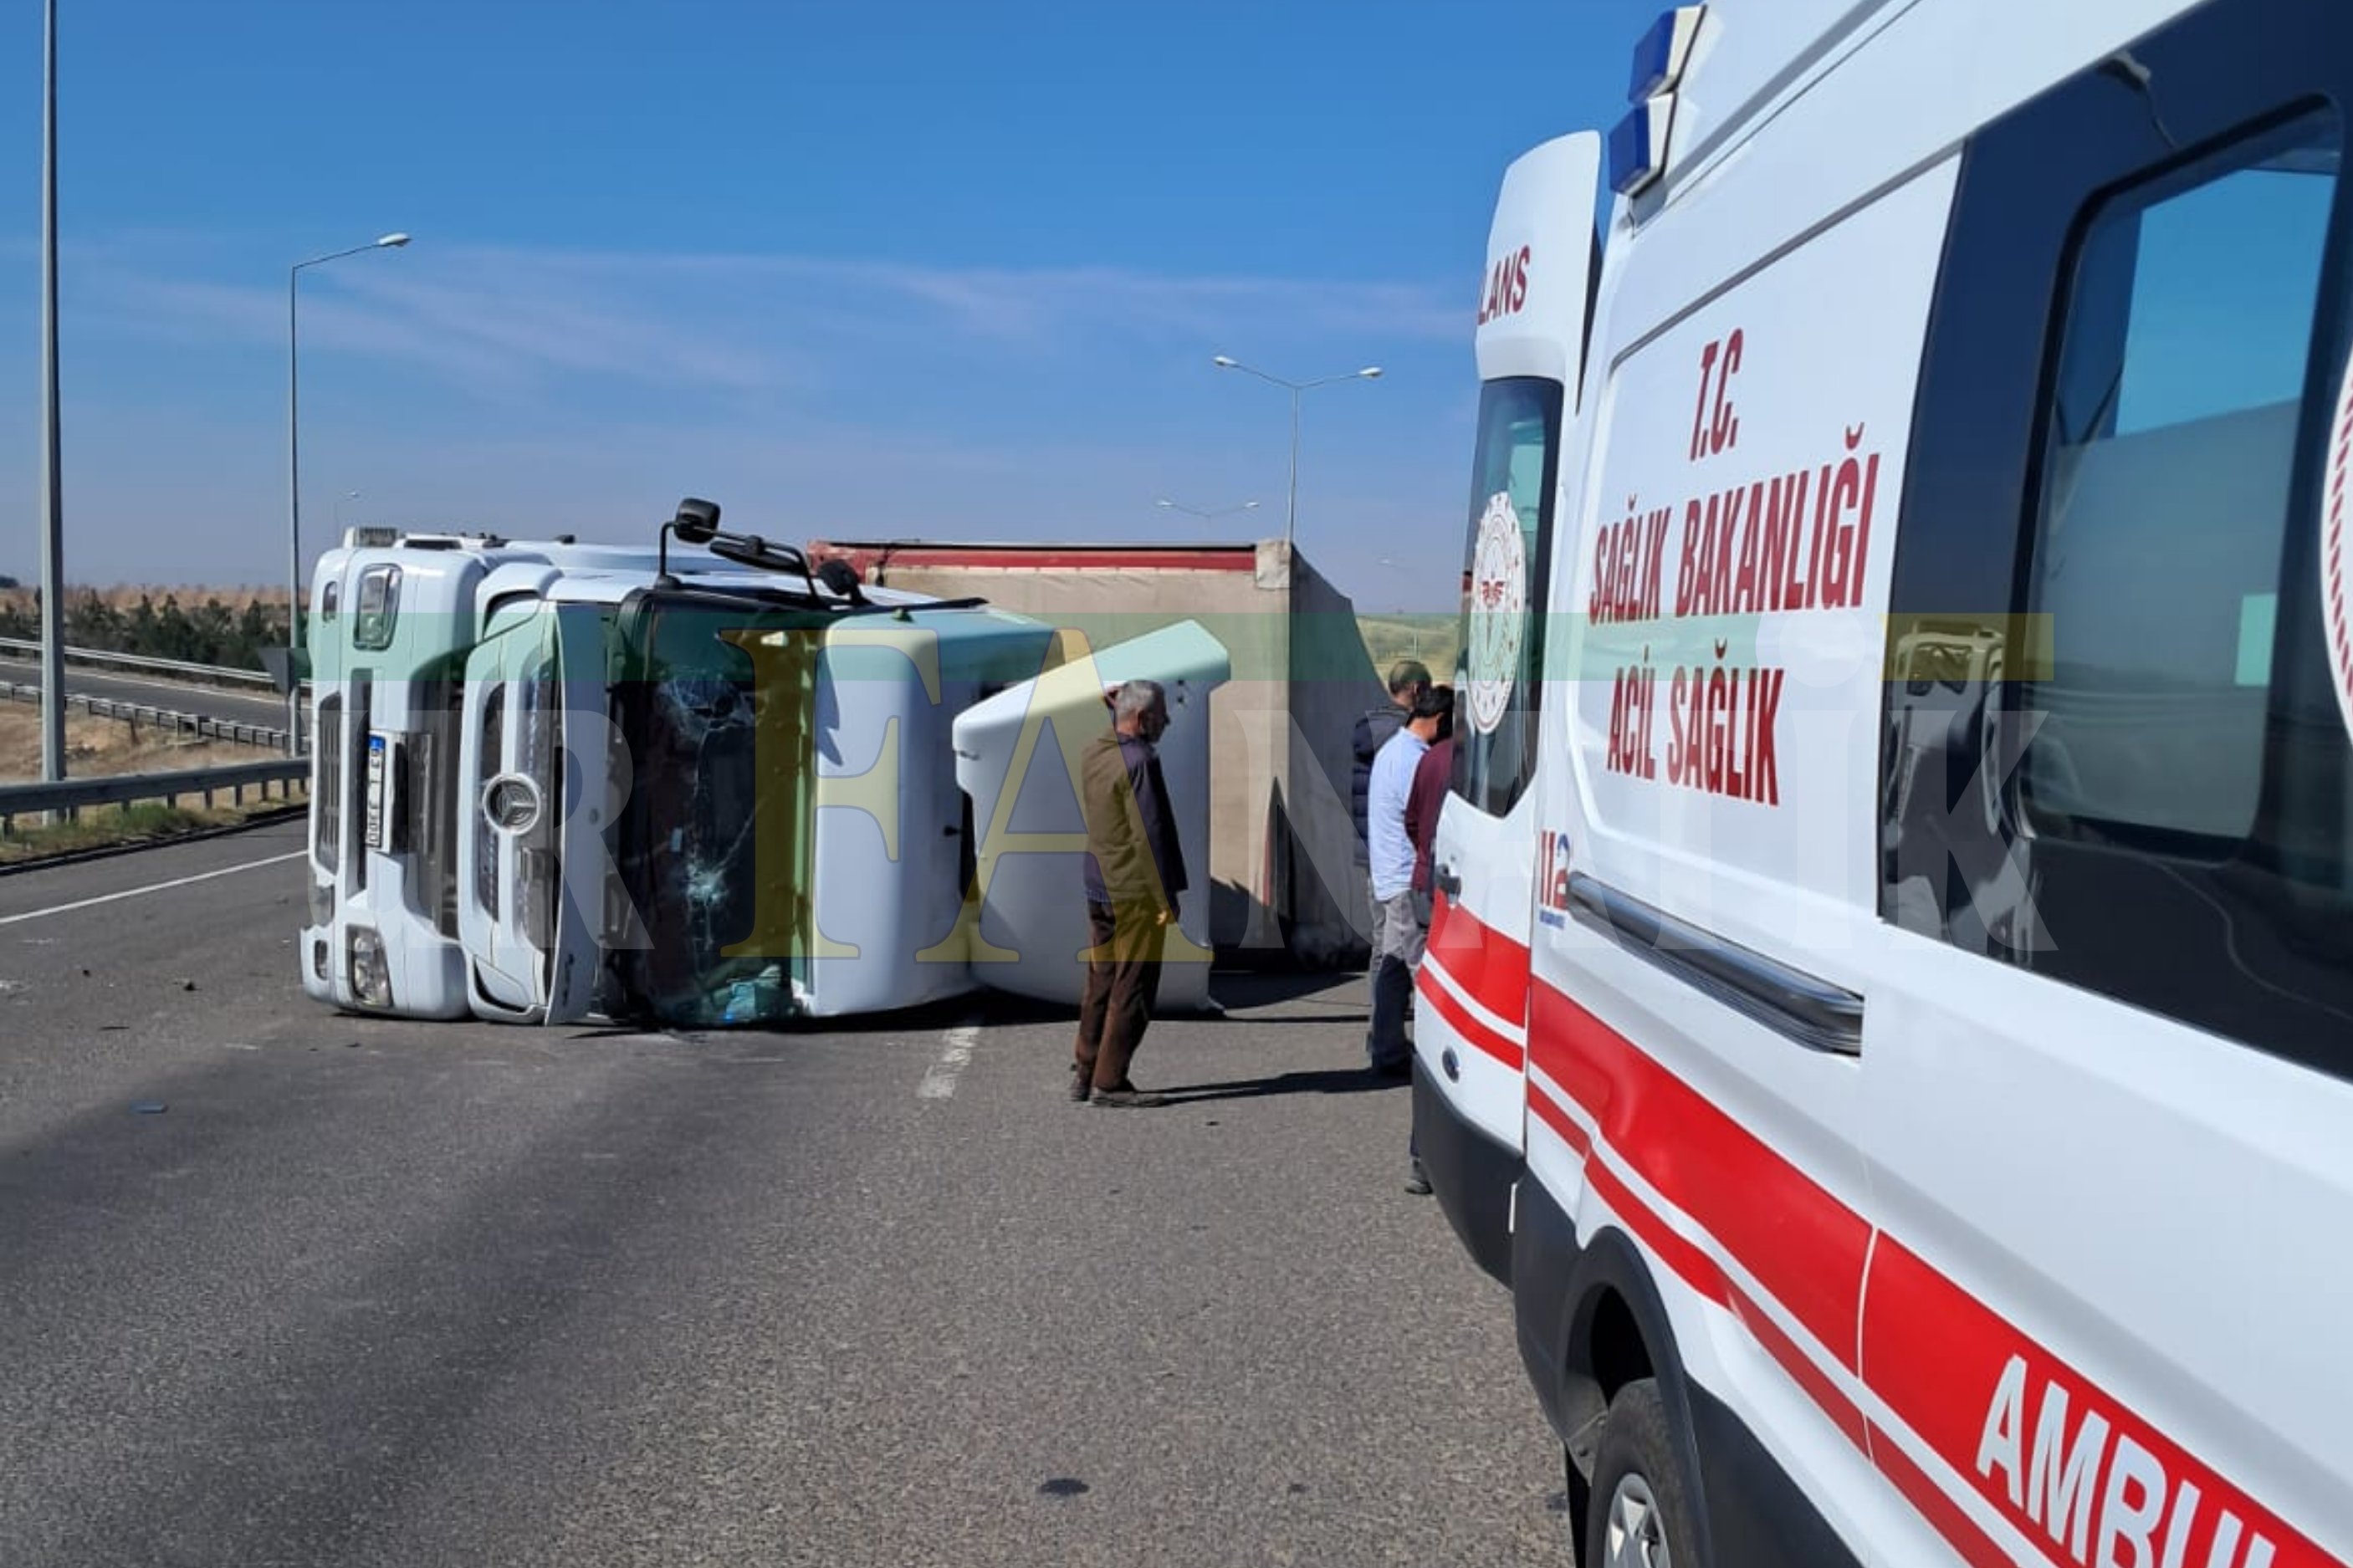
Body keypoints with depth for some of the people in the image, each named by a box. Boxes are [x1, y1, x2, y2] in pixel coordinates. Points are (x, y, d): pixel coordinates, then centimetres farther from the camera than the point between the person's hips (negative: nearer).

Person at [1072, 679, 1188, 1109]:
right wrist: (1167, 897, -17)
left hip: (1099, 888, 8)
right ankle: (1109, 1082, 3)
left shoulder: (1091, 752, 6)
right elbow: (1149, 835, -21)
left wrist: (1114, 706, 22)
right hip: (1137, 891, -8)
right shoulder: (1139, 762, -18)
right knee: (1132, 989, 0)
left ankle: (1084, 1073, 24)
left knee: (1100, 983, 17)